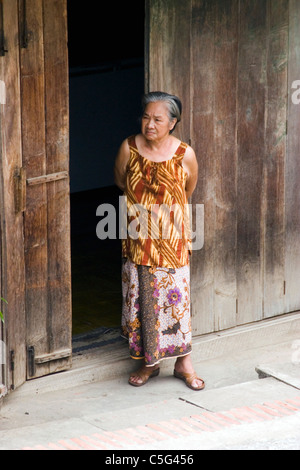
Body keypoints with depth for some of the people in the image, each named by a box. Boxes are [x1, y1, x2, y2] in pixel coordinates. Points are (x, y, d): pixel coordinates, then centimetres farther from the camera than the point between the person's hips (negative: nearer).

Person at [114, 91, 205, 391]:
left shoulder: (185, 155, -10)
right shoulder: (129, 148, -7)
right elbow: (120, 181, 12)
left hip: (171, 239, -2)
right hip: (138, 238, 2)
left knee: (176, 298, 1)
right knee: (141, 298, 8)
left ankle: (183, 363, 14)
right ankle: (149, 363, 21)